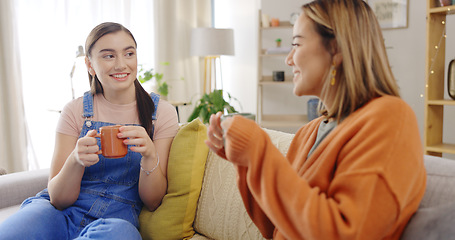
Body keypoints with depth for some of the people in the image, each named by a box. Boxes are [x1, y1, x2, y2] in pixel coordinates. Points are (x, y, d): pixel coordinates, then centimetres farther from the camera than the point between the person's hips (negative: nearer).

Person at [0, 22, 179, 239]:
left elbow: (152, 202, -2)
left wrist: (150, 156, -22)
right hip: (61, 213, -1)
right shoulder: (75, 111, 0)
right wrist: (76, 160, -24)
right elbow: (58, 199, -3)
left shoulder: (161, 113, -1)